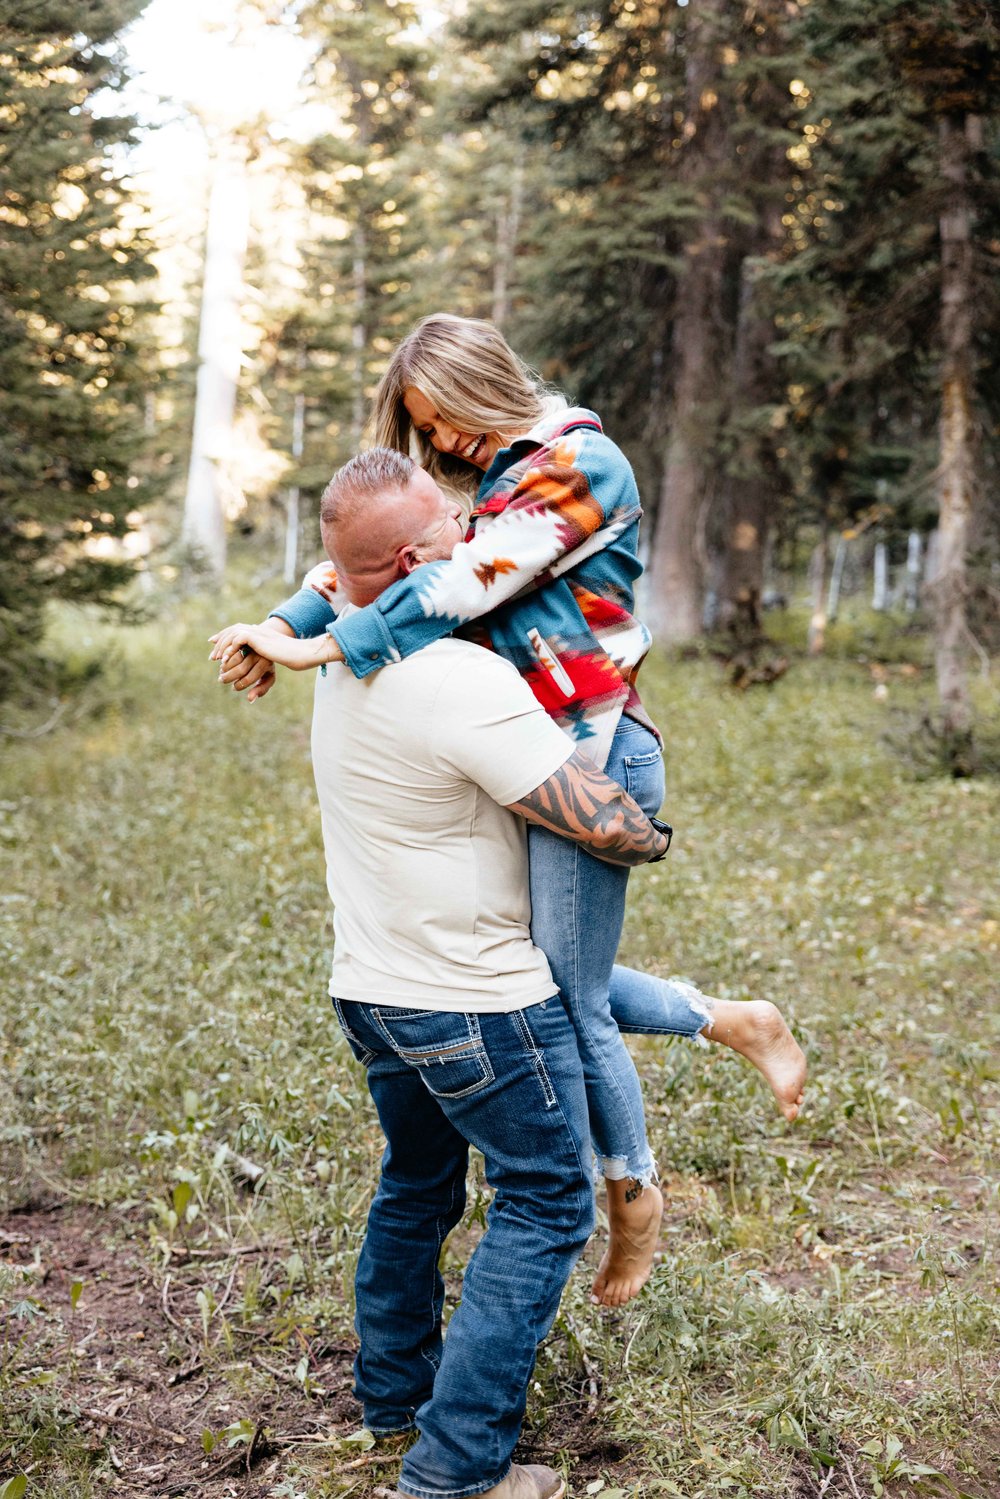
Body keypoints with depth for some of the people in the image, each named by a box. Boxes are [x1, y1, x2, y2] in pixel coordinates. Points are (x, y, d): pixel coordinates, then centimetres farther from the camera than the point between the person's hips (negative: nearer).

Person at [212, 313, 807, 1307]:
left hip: (590, 757, -10)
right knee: (555, 977, 16)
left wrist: (337, 646, -20)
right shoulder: (505, 481, 16)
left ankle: (632, 1195, 20)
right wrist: (282, 625, -4)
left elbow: (468, 581, -23)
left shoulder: (580, 463, -11)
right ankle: (733, 1022, 30)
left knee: (568, 1002, 0)